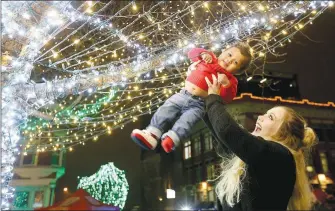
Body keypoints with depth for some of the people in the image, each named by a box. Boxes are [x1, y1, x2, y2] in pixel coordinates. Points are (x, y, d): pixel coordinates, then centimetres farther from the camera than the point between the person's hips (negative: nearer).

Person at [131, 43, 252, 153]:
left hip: (199, 104, -3)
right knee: (164, 111, -12)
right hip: (183, 95, 4)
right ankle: (152, 135, -21)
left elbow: (227, 97, -8)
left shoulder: (230, 79, 7)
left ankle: (172, 139, -46)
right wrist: (203, 53, 2)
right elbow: (192, 53, 21)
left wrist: (226, 84, -25)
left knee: (186, 121, -29)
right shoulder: (210, 59, 17)